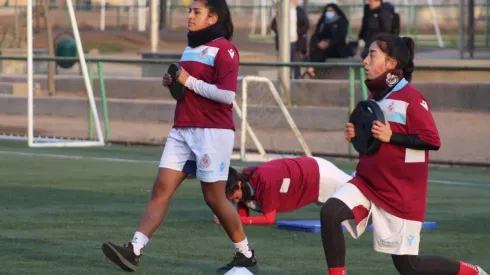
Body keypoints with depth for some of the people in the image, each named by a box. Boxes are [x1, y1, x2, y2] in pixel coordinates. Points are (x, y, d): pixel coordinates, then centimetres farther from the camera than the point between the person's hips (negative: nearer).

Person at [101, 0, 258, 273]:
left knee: (214, 197, -2)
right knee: (161, 189, -5)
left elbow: (227, 95, -18)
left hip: (213, 132, -8)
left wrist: (189, 82, -15)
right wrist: (173, 83, 9)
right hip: (182, 130, 8)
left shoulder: (224, 49, -9)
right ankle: (134, 250, -15)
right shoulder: (191, 48, 18)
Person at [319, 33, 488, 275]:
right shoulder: (374, 96, 9)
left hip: (402, 192, -7)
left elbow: (432, 140, -19)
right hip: (367, 182, 7)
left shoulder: (410, 97, -15)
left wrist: (391, 136, -24)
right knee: (330, 212, -20)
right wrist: (357, 136, 2)